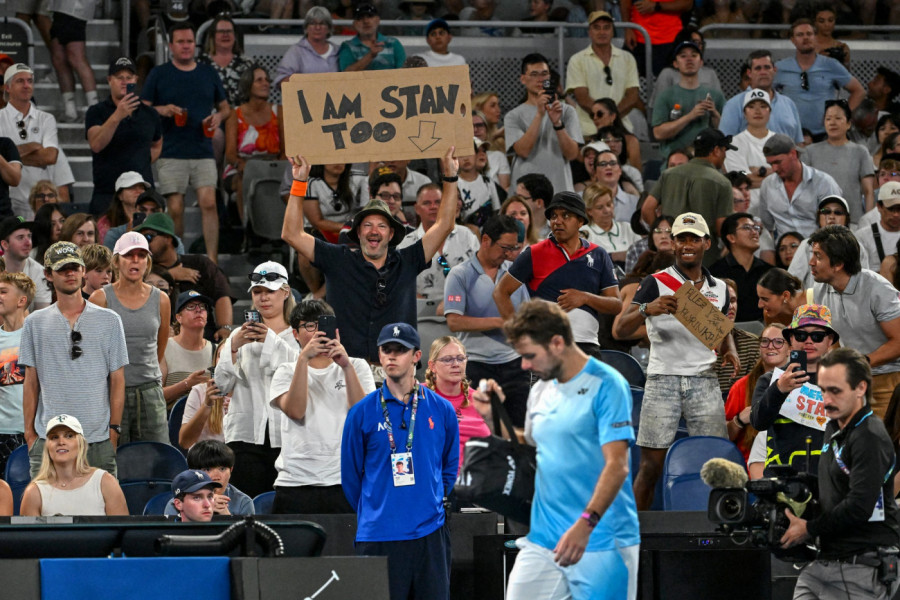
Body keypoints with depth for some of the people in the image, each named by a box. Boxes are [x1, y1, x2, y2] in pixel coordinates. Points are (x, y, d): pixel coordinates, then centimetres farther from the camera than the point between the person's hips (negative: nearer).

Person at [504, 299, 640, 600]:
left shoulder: (606, 386, -10)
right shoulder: (540, 391, 13)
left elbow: (616, 466, -18)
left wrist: (585, 525, -29)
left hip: (601, 543, -7)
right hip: (542, 540, 7)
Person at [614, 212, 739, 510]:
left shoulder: (719, 289, 14)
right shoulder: (656, 283, 1)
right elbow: (619, 330, -7)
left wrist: (730, 350, 8)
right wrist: (646, 309, -26)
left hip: (705, 381, 3)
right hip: (663, 380, -3)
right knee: (652, 463, -5)